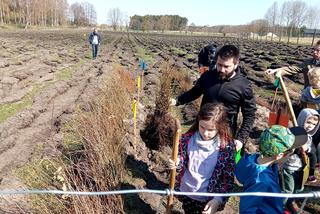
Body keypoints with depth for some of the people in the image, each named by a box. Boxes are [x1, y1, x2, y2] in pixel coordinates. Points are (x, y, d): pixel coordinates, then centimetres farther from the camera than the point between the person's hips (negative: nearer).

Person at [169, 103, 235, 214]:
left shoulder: (226, 147, -21)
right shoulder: (188, 138, -15)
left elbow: (228, 178, -15)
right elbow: (182, 160, -1)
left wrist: (218, 199, -24)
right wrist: (177, 163, -23)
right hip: (186, 192, 3)